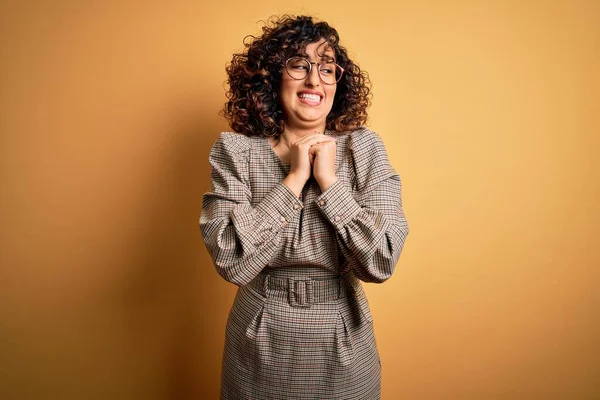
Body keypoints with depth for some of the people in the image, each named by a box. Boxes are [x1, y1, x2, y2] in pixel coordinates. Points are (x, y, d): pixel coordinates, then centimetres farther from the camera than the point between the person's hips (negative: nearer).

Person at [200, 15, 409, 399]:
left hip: (344, 343, 1)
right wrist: (294, 179, -21)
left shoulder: (365, 148, -9)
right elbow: (230, 261, -20)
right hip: (260, 344, 0)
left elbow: (381, 263, -16)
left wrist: (329, 181, -20)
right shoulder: (234, 151, -10)